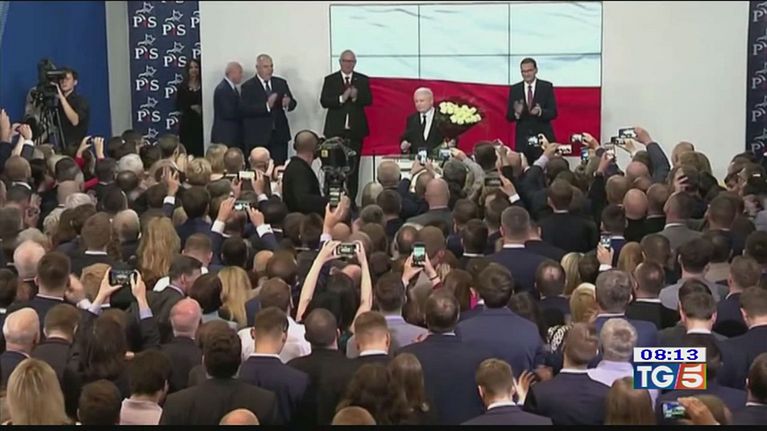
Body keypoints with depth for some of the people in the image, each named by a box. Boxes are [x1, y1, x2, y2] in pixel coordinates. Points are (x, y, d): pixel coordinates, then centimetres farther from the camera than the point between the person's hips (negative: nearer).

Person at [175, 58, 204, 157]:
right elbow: (178, 105, 2)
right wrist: (191, 107, -8)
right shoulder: (182, 87, 3)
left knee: (200, 150, -3)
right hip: (187, 122, 0)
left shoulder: (203, 86, 0)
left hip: (200, 122, 0)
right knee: (187, 150, -2)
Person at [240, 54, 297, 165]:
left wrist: (288, 104, -13)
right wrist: (266, 106, -25)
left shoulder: (281, 83, 14)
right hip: (257, 138, -4)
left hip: (279, 136, 4)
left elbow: (293, 103, 12)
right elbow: (244, 109, -13)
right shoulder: (248, 86, -1)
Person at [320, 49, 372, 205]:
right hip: (336, 129, -1)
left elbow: (369, 100, 0)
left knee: (353, 166, 1)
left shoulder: (363, 80, 9)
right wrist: (341, 98, -16)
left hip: (356, 128, 1)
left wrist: (356, 96, -18)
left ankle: (351, 199, 5)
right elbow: (324, 101, -3)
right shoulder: (330, 80, 6)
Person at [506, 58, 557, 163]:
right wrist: (516, 113, -17)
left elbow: (553, 112, -2)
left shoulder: (547, 87, 3)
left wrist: (540, 112, -22)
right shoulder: (514, 89, 7)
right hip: (522, 138, 1)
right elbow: (509, 116, 5)